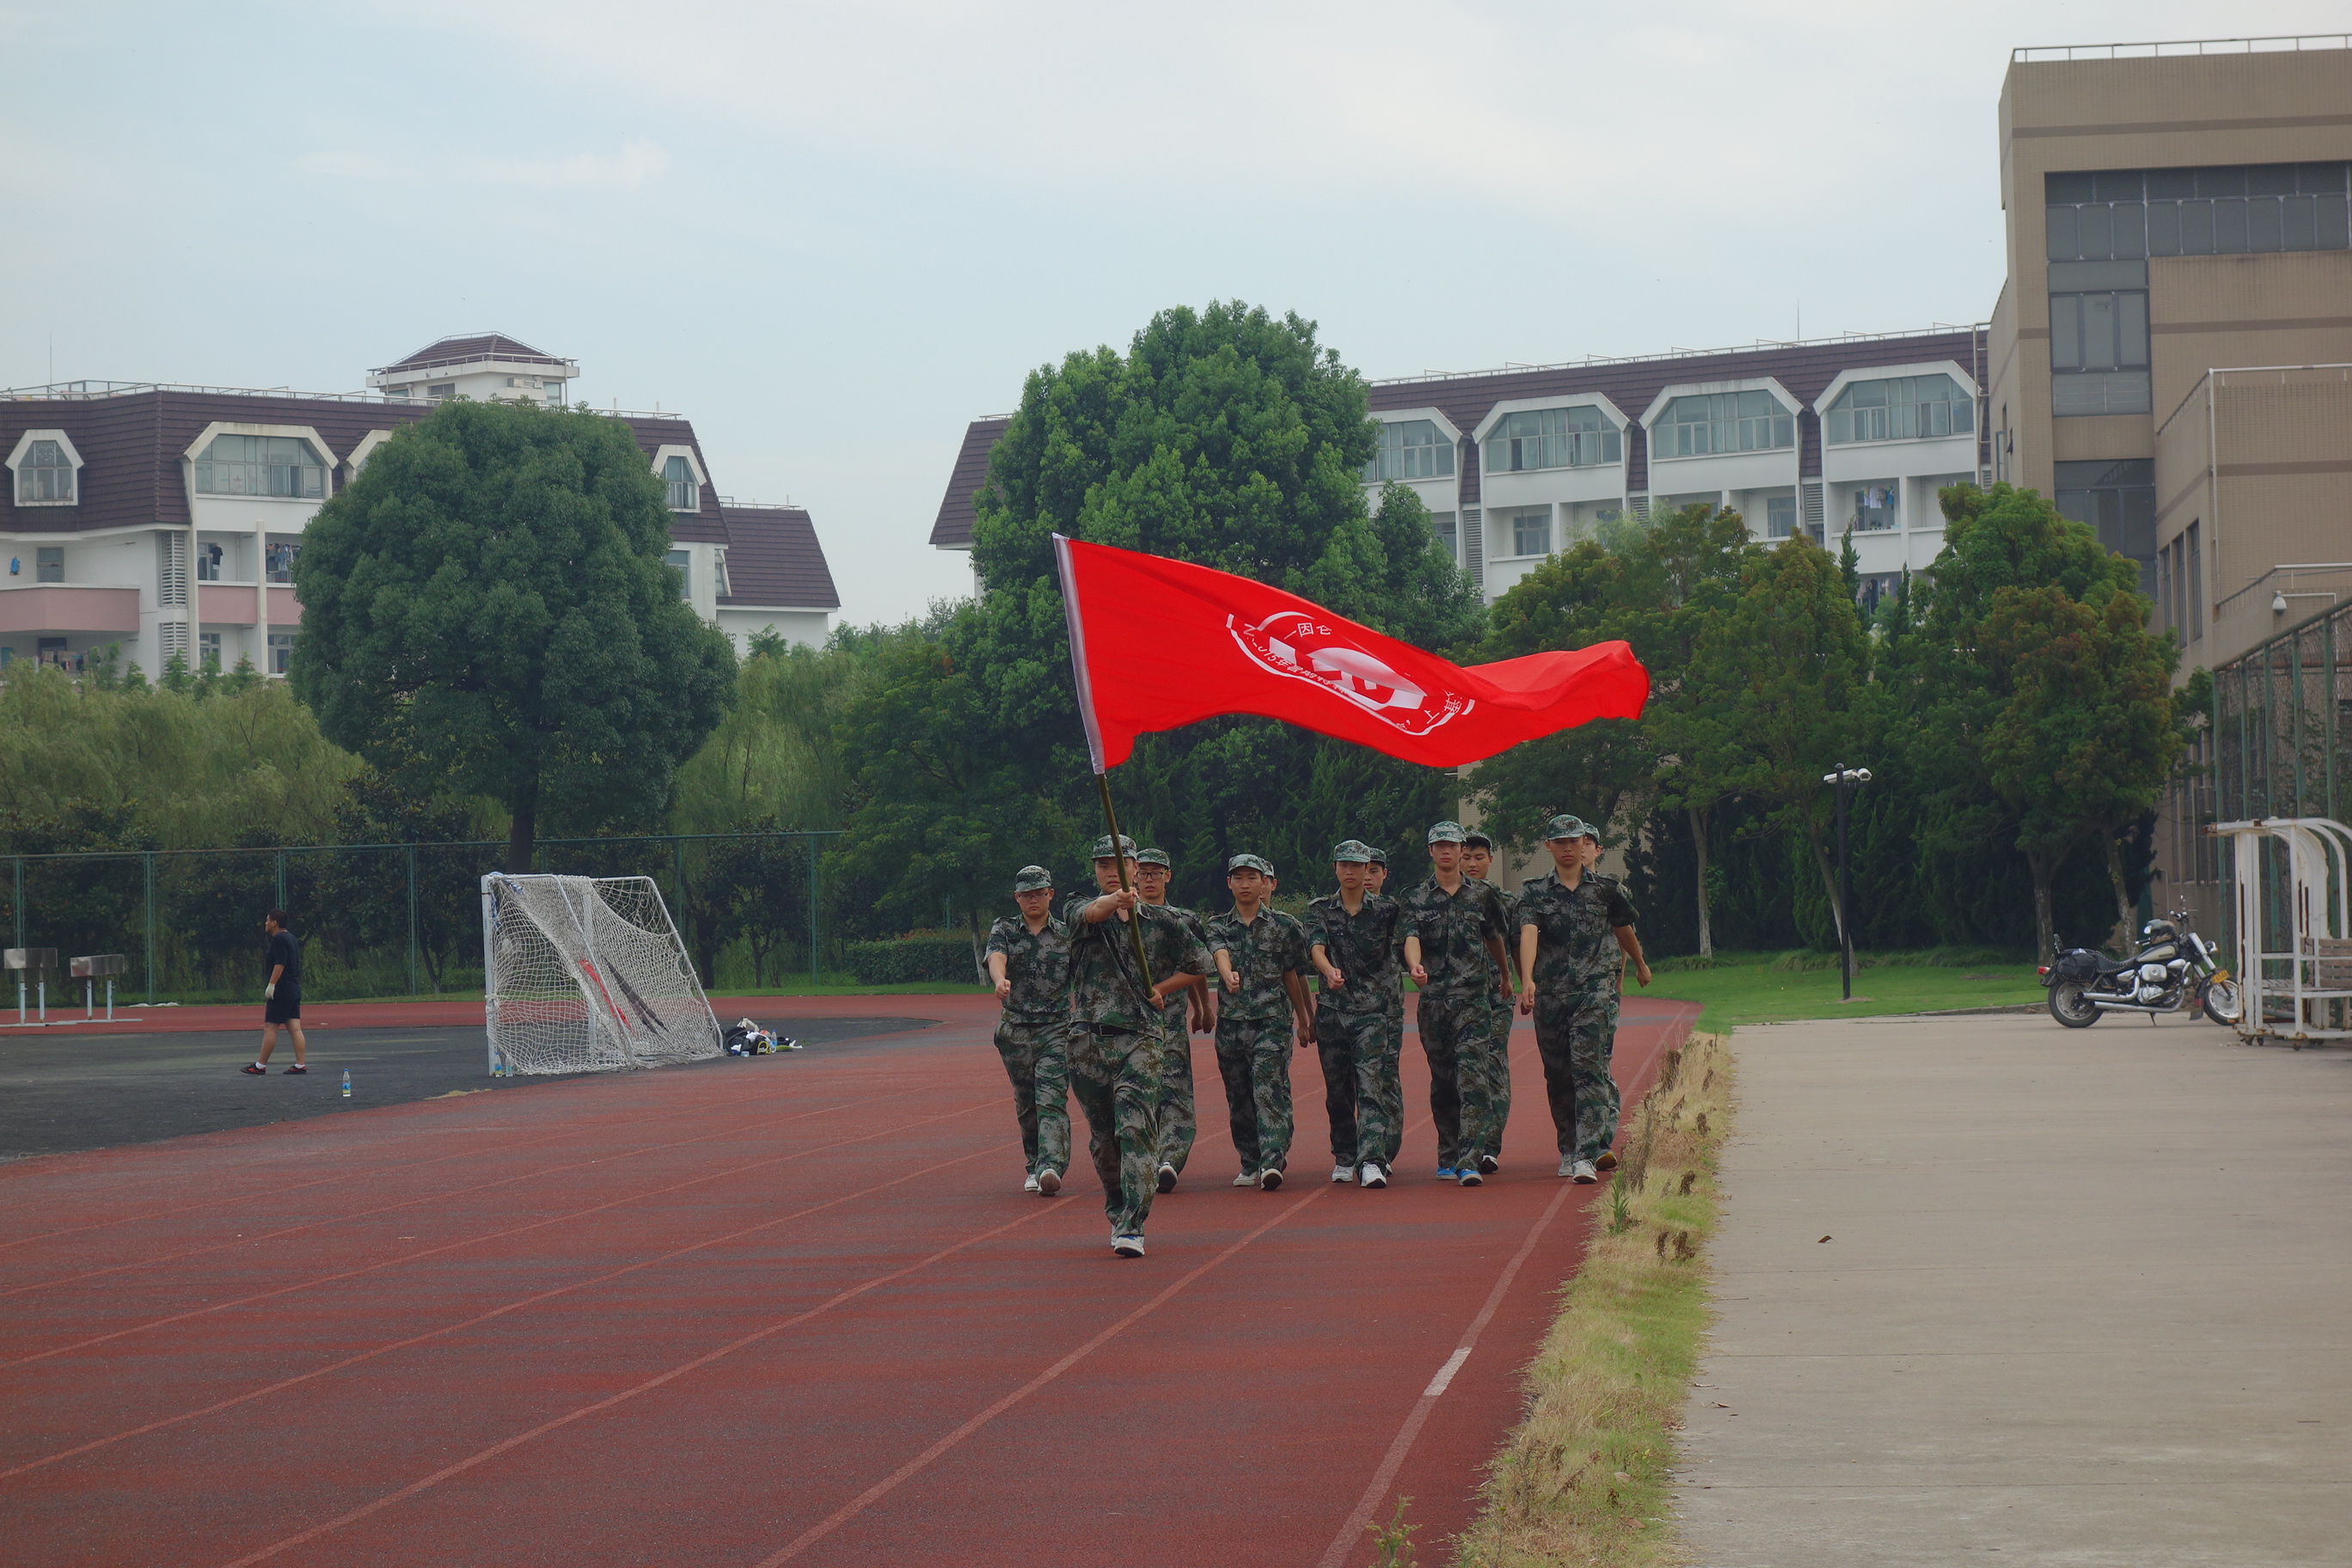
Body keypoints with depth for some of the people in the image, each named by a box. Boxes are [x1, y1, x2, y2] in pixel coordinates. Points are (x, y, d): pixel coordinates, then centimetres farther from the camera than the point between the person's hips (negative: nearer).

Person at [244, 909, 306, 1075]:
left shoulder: (279, 939, -10)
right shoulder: (291, 938, 18)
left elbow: (280, 964, -20)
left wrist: (271, 985, -19)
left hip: (280, 992, -9)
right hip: (294, 991, 9)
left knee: (270, 1028, -4)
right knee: (295, 1028, 3)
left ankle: (260, 1066, -2)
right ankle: (301, 1065, -3)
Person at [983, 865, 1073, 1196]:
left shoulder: (1067, 934, 7)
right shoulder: (1004, 930, 7)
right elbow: (996, 957, -14)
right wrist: (1000, 980, -37)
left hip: (1057, 1028, -2)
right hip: (1016, 1029, 2)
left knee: (1052, 1098, -15)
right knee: (1025, 1103, 8)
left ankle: (1051, 1166, -27)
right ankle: (1034, 1168, 20)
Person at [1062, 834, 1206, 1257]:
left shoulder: (1160, 922, 9)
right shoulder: (1080, 910, 6)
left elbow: (1196, 963, 23)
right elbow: (1090, 913, -20)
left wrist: (1161, 989, 7)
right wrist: (1117, 900, -42)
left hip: (1139, 1036, -1)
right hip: (1087, 1038, 1)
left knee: (1136, 1129, -14)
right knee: (1102, 1136, 9)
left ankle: (1132, 1227, -17)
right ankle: (1117, 1214, 28)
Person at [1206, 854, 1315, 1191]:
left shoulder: (1284, 926, 6)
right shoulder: (1218, 926, 9)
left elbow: (1293, 974, 11)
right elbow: (1219, 953, -12)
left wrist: (1304, 1020, 15)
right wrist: (1228, 974, -36)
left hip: (1273, 1020, -3)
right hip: (1231, 1021, 3)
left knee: (1269, 1090, -15)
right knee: (1239, 1097, 6)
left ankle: (1273, 1161, -23)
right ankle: (1250, 1165, 14)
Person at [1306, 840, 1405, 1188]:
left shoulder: (1386, 909, 7)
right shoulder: (1320, 910, 6)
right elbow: (1316, 946, -10)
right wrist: (1329, 970, -30)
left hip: (1375, 1011, -2)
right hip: (1333, 1010, 2)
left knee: (1373, 1084, -13)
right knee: (1338, 1090, 9)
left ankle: (1372, 1162, -22)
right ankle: (1344, 1158, 24)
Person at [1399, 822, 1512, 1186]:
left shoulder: (1482, 895, 10)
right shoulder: (1415, 899, 8)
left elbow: (1494, 938, 25)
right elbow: (1411, 937, -8)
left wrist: (1504, 977, 37)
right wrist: (1414, 965, -30)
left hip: (1475, 995, -1)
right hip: (1433, 998, 1)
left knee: (1472, 1075, -14)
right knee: (1442, 1079, 8)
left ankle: (1470, 1160, -21)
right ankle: (1448, 1158, 18)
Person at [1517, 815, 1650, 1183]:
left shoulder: (1605, 889, 7)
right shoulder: (1536, 893, 5)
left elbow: (1624, 931, 24)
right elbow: (1528, 935, -12)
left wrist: (1640, 965, 39)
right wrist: (1527, 981, -28)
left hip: (1596, 990, -2)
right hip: (1550, 994, 2)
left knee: (1589, 1068, -13)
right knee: (1557, 1074, 8)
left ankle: (1587, 1156, -19)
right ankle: (1568, 1149, 23)